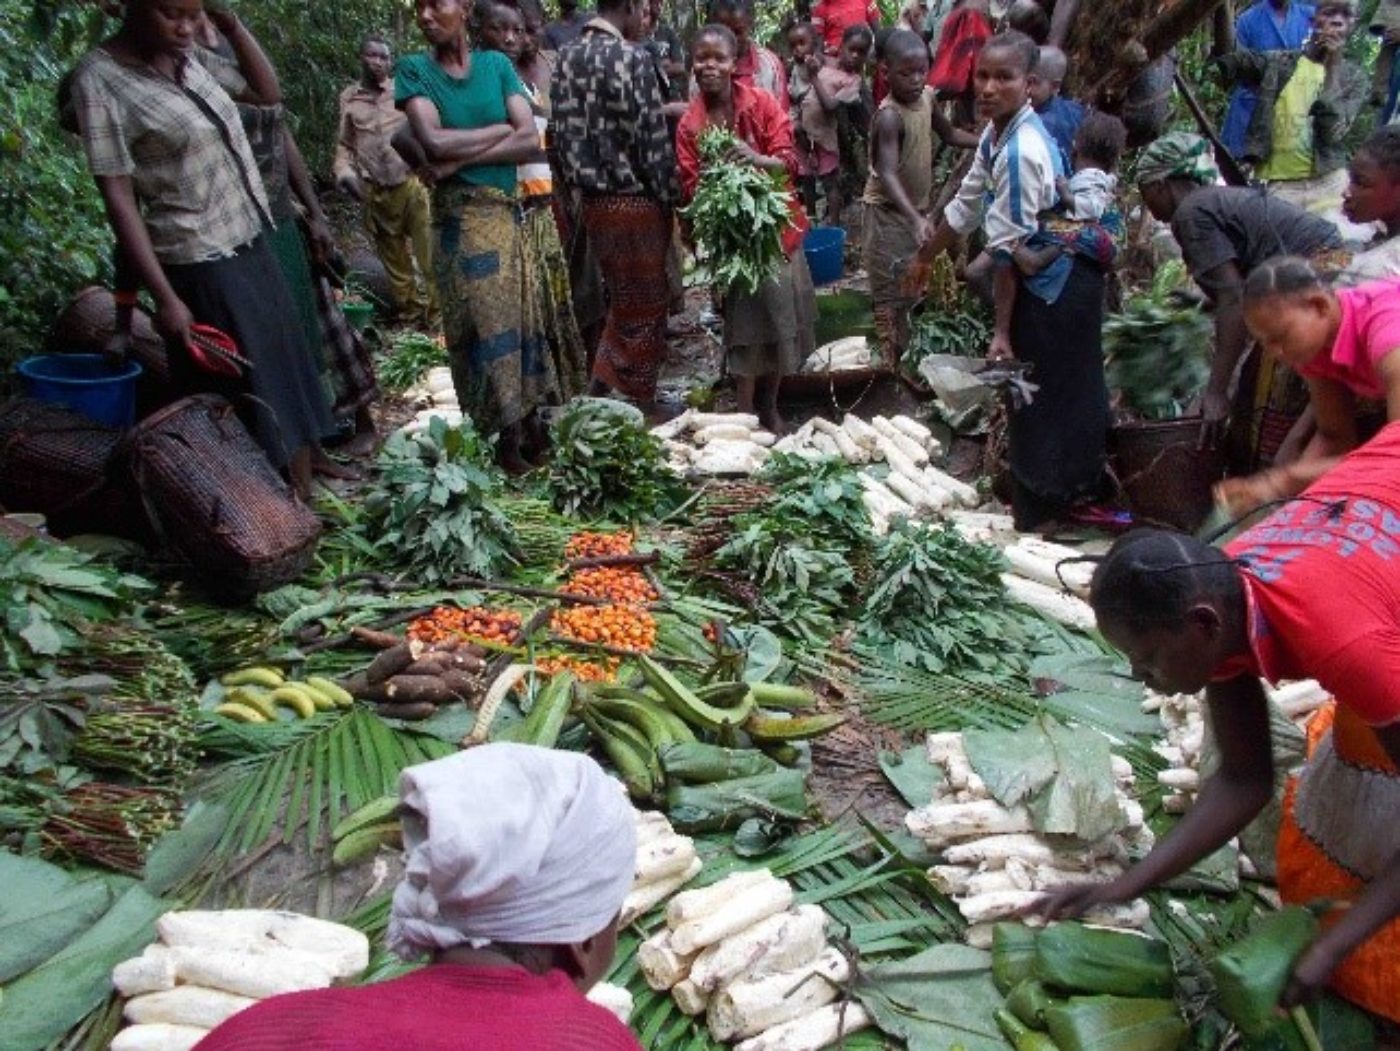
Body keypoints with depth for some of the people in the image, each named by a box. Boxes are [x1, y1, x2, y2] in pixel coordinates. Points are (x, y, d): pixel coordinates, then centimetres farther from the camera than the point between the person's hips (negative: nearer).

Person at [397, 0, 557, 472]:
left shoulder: (497, 65, 7)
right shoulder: (414, 70, 1)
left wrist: (463, 156, -13)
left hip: (510, 211, 3)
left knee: (519, 313, 6)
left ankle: (532, 422, 16)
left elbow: (531, 141, -4)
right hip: (460, 216, -2)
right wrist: (502, 129, -6)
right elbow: (433, 141, -15)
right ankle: (508, 438, 7)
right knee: (483, 322, 0)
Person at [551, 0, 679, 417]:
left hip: (592, 199, 7)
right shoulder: (632, 59, -16)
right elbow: (653, 141, -16)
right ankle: (639, 403, 17)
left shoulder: (565, 59, 6)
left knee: (622, 300, 21)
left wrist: (579, 185, 15)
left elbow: (563, 131, 9)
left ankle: (603, 386, 21)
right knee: (644, 305, 7)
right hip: (635, 200, -7)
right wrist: (671, 198, -6)